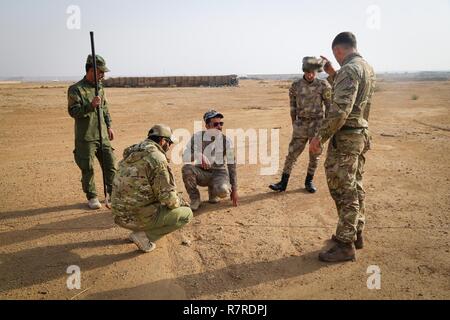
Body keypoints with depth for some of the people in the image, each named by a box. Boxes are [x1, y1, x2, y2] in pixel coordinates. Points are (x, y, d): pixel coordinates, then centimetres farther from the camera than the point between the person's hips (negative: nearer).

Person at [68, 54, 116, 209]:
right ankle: (92, 197, 17)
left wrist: (109, 126, 15)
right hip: (85, 137, -6)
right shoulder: (76, 89, -8)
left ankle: (113, 194, 21)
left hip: (103, 135, 6)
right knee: (88, 169, 2)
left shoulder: (100, 88, 12)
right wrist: (90, 105, -26)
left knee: (110, 165, 7)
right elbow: (73, 111, -15)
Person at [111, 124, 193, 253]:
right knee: (186, 213, 2)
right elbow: (168, 197, -18)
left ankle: (140, 229, 14)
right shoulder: (157, 157, -17)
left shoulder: (131, 154, 9)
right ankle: (144, 235, -2)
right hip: (139, 217, -8)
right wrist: (181, 202, 5)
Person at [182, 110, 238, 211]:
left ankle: (212, 190, 7)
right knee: (187, 168, -31)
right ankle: (195, 199, -8)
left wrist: (234, 190, -4)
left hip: (219, 172, 0)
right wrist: (199, 156, -38)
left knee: (223, 191, -33)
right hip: (201, 172, 1)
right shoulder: (198, 136, -7)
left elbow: (232, 166, -3)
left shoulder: (226, 141, -7)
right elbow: (185, 157, -16)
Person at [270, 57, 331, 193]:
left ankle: (309, 181, 24)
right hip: (301, 125, 1)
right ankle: (283, 183, 6)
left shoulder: (323, 85, -6)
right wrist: (294, 124, 12)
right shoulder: (296, 86, 0)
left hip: (318, 124, -1)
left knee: (314, 155, 7)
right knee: (292, 154, 0)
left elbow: (329, 105, 0)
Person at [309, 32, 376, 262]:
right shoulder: (367, 68, 14)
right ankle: (356, 234, 29)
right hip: (361, 134, 10)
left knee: (343, 191, -4)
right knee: (355, 187, 17)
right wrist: (332, 74, 22)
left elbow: (341, 109, -26)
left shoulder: (349, 70, -16)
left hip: (345, 137, -10)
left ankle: (345, 245, 4)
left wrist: (320, 137, -23)